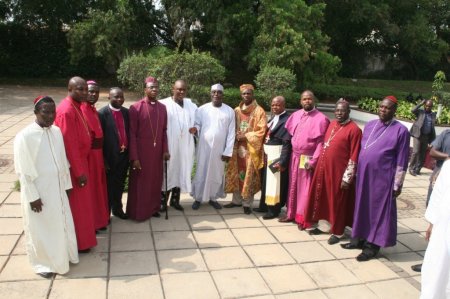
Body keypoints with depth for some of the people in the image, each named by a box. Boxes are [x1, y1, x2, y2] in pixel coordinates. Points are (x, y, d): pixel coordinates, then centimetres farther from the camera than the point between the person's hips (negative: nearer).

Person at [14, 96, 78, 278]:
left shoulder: (57, 131, 0)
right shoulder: (25, 136, -18)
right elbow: (23, 171, -16)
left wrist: (67, 184, 9)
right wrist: (33, 197, -15)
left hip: (58, 189, 6)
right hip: (38, 192, -5)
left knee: (62, 224, 18)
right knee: (41, 228, 12)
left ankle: (63, 255, 39)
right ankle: (42, 262, 32)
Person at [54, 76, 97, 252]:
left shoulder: (77, 106, 7)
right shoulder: (66, 111, -23)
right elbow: (69, 144, -24)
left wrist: (82, 166, 15)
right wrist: (79, 171, -21)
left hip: (81, 160, 9)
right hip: (74, 165, -9)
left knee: (83, 201, 20)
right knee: (77, 204, 4)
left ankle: (83, 235, 36)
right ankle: (79, 242, 20)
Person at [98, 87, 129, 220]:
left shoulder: (126, 112, 5)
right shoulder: (102, 113, -13)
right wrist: (103, 160, -13)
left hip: (124, 155, 5)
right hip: (110, 157, -5)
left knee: (119, 185, 18)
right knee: (108, 187, 11)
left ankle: (117, 209, 36)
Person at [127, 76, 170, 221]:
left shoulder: (162, 108, 5)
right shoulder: (136, 108, -10)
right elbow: (131, 134, -10)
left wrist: (165, 150, 3)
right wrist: (134, 157, -14)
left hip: (157, 152, 5)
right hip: (141, 152, -4)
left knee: (156, 181, 13)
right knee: (140, 183, 6)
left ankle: (153, 208, 28)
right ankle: (138, 212, 20)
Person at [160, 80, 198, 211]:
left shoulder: (191, 105, 8)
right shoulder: (163, 104, -7)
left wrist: (195, 129, -8)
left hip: (185, 146, 4)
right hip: (168, 145, -4)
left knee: (181, 172, 11)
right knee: (167, 172, 4)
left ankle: (175, 199, 25)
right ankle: (163, 200, 18)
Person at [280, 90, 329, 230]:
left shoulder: (321, 118, -10)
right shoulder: (295, 115, 6)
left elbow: (321, 142, -13)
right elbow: (288, 134, 12)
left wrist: (313, 161, -17)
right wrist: (293, 154, 5)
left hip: (308, 159, -5)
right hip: (294, 156, 5)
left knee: (305, 189, 3)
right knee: (293, 186, 14)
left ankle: (303, 218, 16)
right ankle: (291, 213, 28)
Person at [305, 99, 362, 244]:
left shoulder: (354, 129, -13)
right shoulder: (332, 124, 9)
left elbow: (354, 157, -15)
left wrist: (347, 178, -16)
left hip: (338, 171, -7)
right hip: (324, 168, 7)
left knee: (337, 201, 6)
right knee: (323, 197, 15)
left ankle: (337, 231, 21)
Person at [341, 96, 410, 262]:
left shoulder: (401, 130, -8)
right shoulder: (369, 125, 8)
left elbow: (401, 161, -8)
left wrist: (397, 185, -8)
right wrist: (356, 172, 12)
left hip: (383, 178, -5)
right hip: (363, 175, 6)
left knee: (379, 209, 6)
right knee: (362, 206, 14)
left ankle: (372, 245, 18)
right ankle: (360, 239, 29)